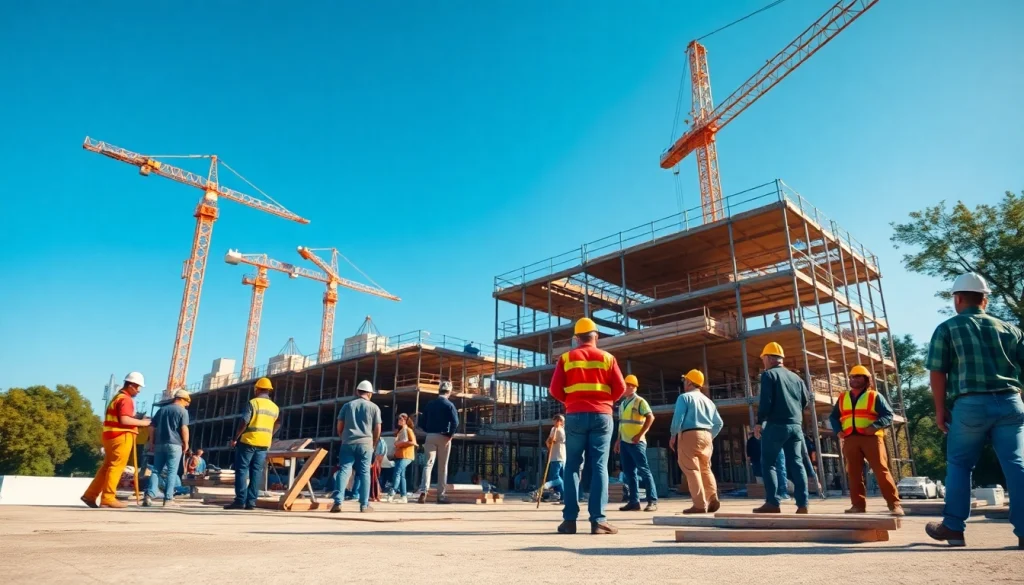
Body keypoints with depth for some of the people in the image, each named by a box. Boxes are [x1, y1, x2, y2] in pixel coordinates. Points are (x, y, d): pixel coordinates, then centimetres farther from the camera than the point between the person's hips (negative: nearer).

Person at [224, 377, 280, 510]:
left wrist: (235, 438, -4)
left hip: (248, 441, -5)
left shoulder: (253, 402, -6)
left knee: (242, 470, 0)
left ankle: (240, 500, -4)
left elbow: (244, 422, -13)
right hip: (264, 443, 5)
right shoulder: (275, 407, 12)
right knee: (256, 472, 5)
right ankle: (251, 502, 3)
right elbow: (277, 425, 17)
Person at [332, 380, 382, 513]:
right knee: (364, 473, 4)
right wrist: (374, 444, 18)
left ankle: (338, 502, -8)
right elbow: (377, 429, 4)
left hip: (348, 443, 1)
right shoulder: (374, 407, 5)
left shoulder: (347, 405, 10)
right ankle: (364, 505, 6)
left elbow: (339, 427, 10)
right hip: (365, 444, -1)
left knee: (344, 471, 2)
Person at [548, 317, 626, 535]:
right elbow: (620, 388, 1)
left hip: (575, 415, 0)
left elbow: (554, 389, -1)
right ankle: (598, 520, -4)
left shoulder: (566, 358, 3)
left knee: (572, 466, 6)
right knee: (599, 466, 0)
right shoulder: (607, 358, 5)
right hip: (601, 415, 0)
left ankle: (570, 519, 3)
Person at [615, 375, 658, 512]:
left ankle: (652, 501, 0)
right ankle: (634, 501, 12)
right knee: (629, 472, 7)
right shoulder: (622, 404, 16)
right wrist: (618, 440, 17)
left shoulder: (639, 401, -7)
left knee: (643, 470, -5)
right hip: (624, 442, 8)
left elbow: (650, 417, -16)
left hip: (636, 442, -8)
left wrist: (640, 434, -19)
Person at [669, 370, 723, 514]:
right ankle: (712, 499, 3)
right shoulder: (708, 400, 19)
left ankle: (700, 505, -11)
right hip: (706, 435, 7)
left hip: (689, 435, -7)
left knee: (692, 470, -6)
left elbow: (678, 418, -12)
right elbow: (718, 423, 17)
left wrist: (673, 436, -3)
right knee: (705, 469, 16)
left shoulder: (684, 397, -1)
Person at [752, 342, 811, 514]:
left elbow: (766, 401, -12)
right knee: (796, 463, 6)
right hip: (796, 426, 6)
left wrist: (759, 422, -5)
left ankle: (772, 503, -5)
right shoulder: (795, 377, 16)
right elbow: (805, 401, 16)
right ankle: (802, 504, 2)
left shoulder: (768, 374, -4)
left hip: (776, 425, -6)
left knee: (768, 463, 0)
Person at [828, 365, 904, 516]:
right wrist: (838, 430, 1)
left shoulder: (875, 396, 6)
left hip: (871, 437, -4)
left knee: (881, 471, -6)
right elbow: (833, 416, 20)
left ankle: (894, 503, 0)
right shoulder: (843, 397, 18)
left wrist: (874, 426, -17)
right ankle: (858, 504, 7)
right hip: (850, 439, 4)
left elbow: (888, 415, -1)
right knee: (853, 473, 3)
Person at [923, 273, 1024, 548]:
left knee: (959, 465, 9)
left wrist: (940, 410, 4)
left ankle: (953, 527, 14)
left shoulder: (947, 328, 2)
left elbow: (937, 372, -2)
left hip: (971, 404, -3)